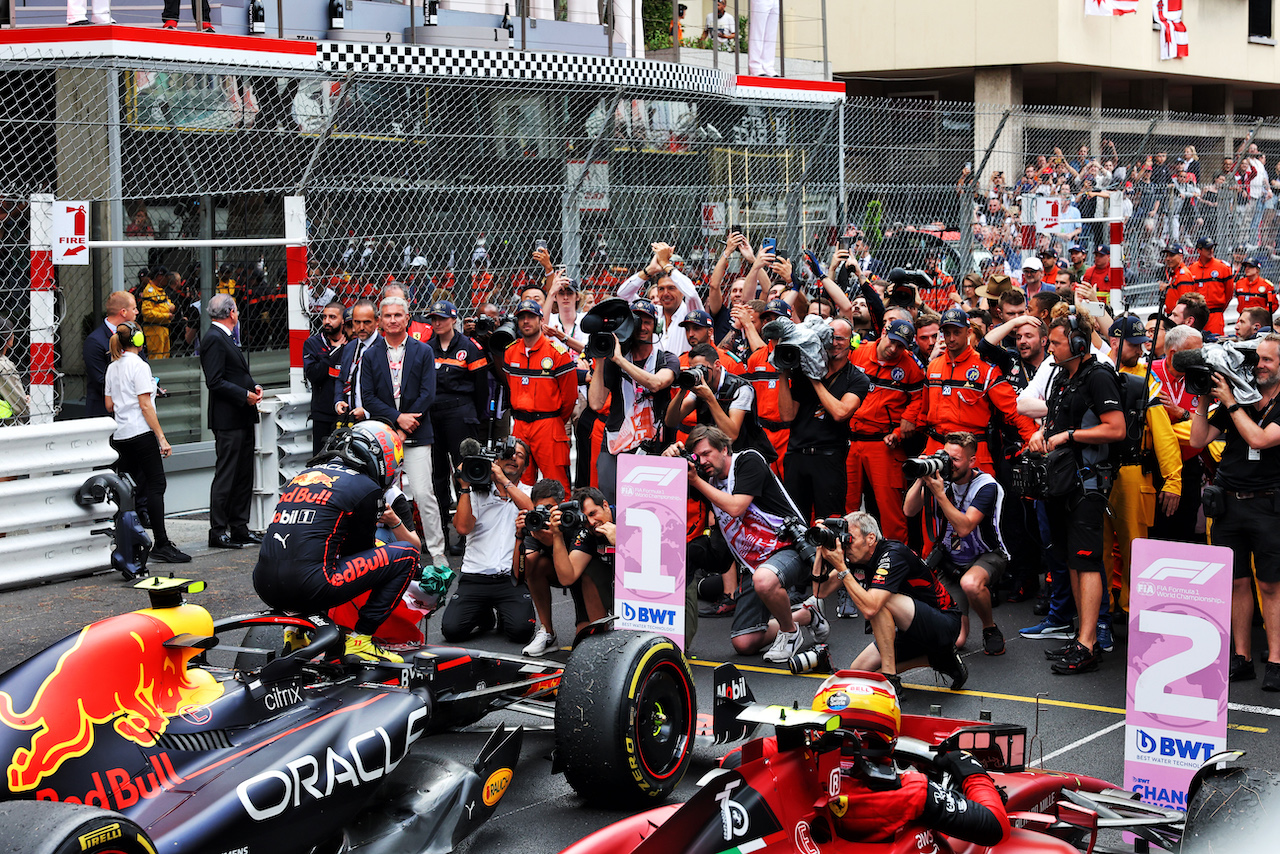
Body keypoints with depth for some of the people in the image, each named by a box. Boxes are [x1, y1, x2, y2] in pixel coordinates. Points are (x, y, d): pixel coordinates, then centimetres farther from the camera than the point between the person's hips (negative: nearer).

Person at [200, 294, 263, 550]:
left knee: (244, 476, 12)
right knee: (225, 476, -6)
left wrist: (253, 387, 7)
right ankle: (218, 532, -2)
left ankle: (239, 527, 18)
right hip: (227, 420, -10)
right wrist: (245, 395, -18)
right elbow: (215, 382, -19)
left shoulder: (224, 338, 18)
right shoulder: (213, 339, -13)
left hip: (242, 418, 10)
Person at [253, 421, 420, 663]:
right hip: (308, 588, -8)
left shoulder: (302, 476, 24)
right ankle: (360, 639, 0)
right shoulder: (365, 487, 4)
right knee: (407, 553, 5)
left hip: (265, 587, 8)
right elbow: (362, 550, 15)